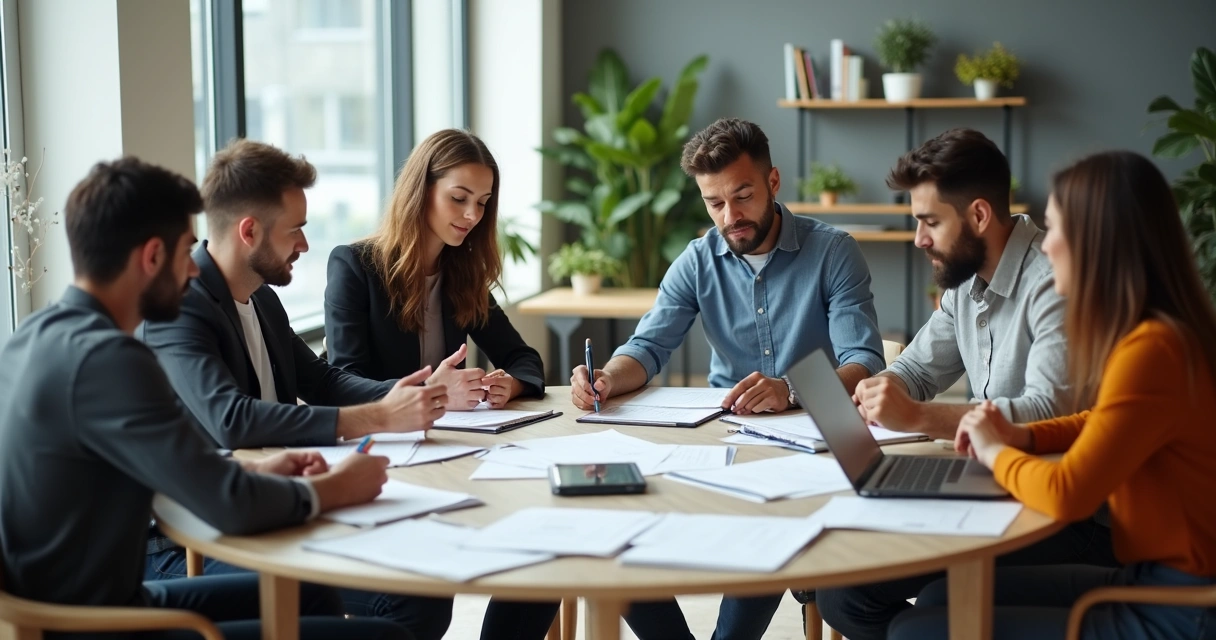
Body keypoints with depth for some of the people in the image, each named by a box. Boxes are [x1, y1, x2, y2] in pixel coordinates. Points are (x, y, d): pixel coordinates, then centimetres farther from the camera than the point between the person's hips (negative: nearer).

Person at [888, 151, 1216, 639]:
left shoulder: (1151, 350, -25)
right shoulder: (1152, 333, 7)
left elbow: (1066, 494, -26)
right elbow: (1103, 424, 25)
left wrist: (996, 453, -6)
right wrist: (1020, 437, 7)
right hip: (1147, 579, 9)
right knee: (941, 597, 13)